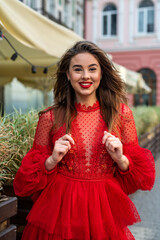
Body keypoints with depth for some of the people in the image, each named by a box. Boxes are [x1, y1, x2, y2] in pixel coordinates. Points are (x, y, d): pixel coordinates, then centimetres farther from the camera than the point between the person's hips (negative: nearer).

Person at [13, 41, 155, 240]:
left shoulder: (121, 113, -3)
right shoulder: (51, 117, -5)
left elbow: (138, 171, 3)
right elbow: (33, 174, 3)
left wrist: (121, 159, -16)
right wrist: (53, 160, -16)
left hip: (105, 208, 1)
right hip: (60, 208, 0)